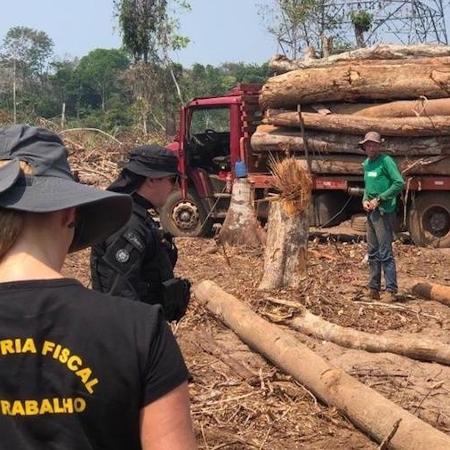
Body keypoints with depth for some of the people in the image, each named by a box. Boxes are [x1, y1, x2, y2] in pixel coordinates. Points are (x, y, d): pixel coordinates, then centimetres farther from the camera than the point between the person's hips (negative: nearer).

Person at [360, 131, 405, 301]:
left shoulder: (386, 161, -9)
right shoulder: (366, 163, 14)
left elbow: (399, 183, -16)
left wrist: (378, 199, -15)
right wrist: (365, 200, 5)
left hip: (384, 212, -8)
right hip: (370, 212, 8)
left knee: (385, 253, -9)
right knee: (372, 252, 12)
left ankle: (391, 290, -5)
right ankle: (374, 288, 19)